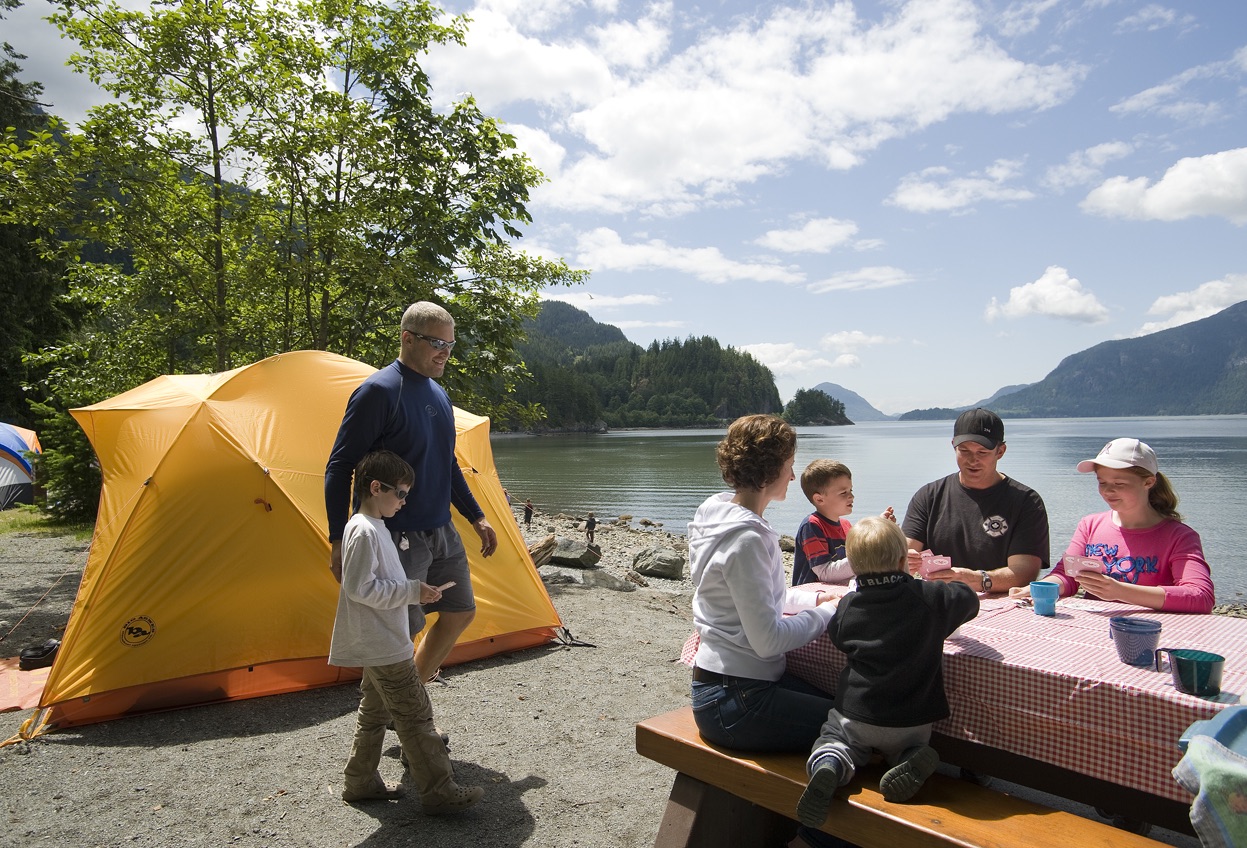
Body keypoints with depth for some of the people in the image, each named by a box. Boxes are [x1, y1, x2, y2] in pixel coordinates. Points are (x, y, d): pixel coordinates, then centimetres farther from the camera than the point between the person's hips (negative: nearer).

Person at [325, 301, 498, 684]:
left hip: (441, 533, 9)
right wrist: (338, 539, -18)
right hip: (398, 538, -8)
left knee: (460, 613, 14)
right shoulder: (378, 391, -16)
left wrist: (476, 517, 18)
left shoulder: (437, 393, 10)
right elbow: (340, 467, -14)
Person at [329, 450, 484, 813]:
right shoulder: (365, 531, -20)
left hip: (378, 646, 10)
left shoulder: (373, 527, 11)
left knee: (375, 712, 19)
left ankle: (361, 783, 32)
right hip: (386, 647, -10)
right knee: (415, 715, -5)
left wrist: (412, 590, 16)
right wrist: (412, 591, -21)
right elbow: (358, 587, -24)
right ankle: (439, 792, 2)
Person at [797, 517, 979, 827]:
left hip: (856, 714, -1)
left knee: (834, 736, 21)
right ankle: (911, 760, -5)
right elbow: (970, 601, 7)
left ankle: (829, 765, -13)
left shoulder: (848, 604, -8)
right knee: (909, 745, 30)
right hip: (911, 721, 1)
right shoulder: (931, 597, -12)